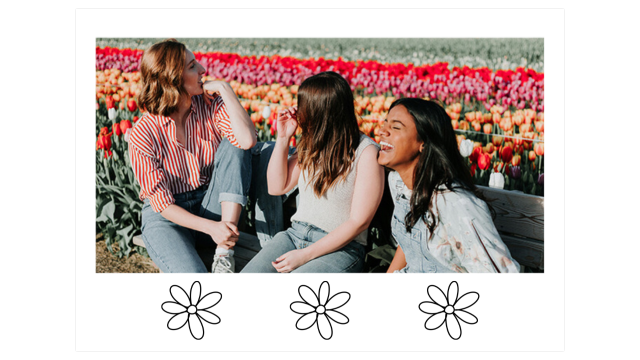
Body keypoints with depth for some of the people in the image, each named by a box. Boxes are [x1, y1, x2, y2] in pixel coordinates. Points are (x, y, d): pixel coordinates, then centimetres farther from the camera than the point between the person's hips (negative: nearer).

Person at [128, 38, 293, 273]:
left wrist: (224, 89, -21)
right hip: (166, 218, -5)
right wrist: (210, 227, -29)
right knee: (192, 276, -36)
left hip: (212, 208, 5)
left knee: (232, 146, -24)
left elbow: (247, 140, -26)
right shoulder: (143, 134, -15)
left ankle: (225, 251, -26)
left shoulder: (211, 105, -7)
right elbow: (161, 203, -16)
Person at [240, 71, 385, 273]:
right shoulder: (312, 144, 8)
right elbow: (277, 187, 15)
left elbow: (359, 222, -13)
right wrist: (283, 138, 3)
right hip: (295, 233, 6)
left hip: (340, 248, -5)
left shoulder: (366, 152, -11)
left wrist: (305, 255, -17)